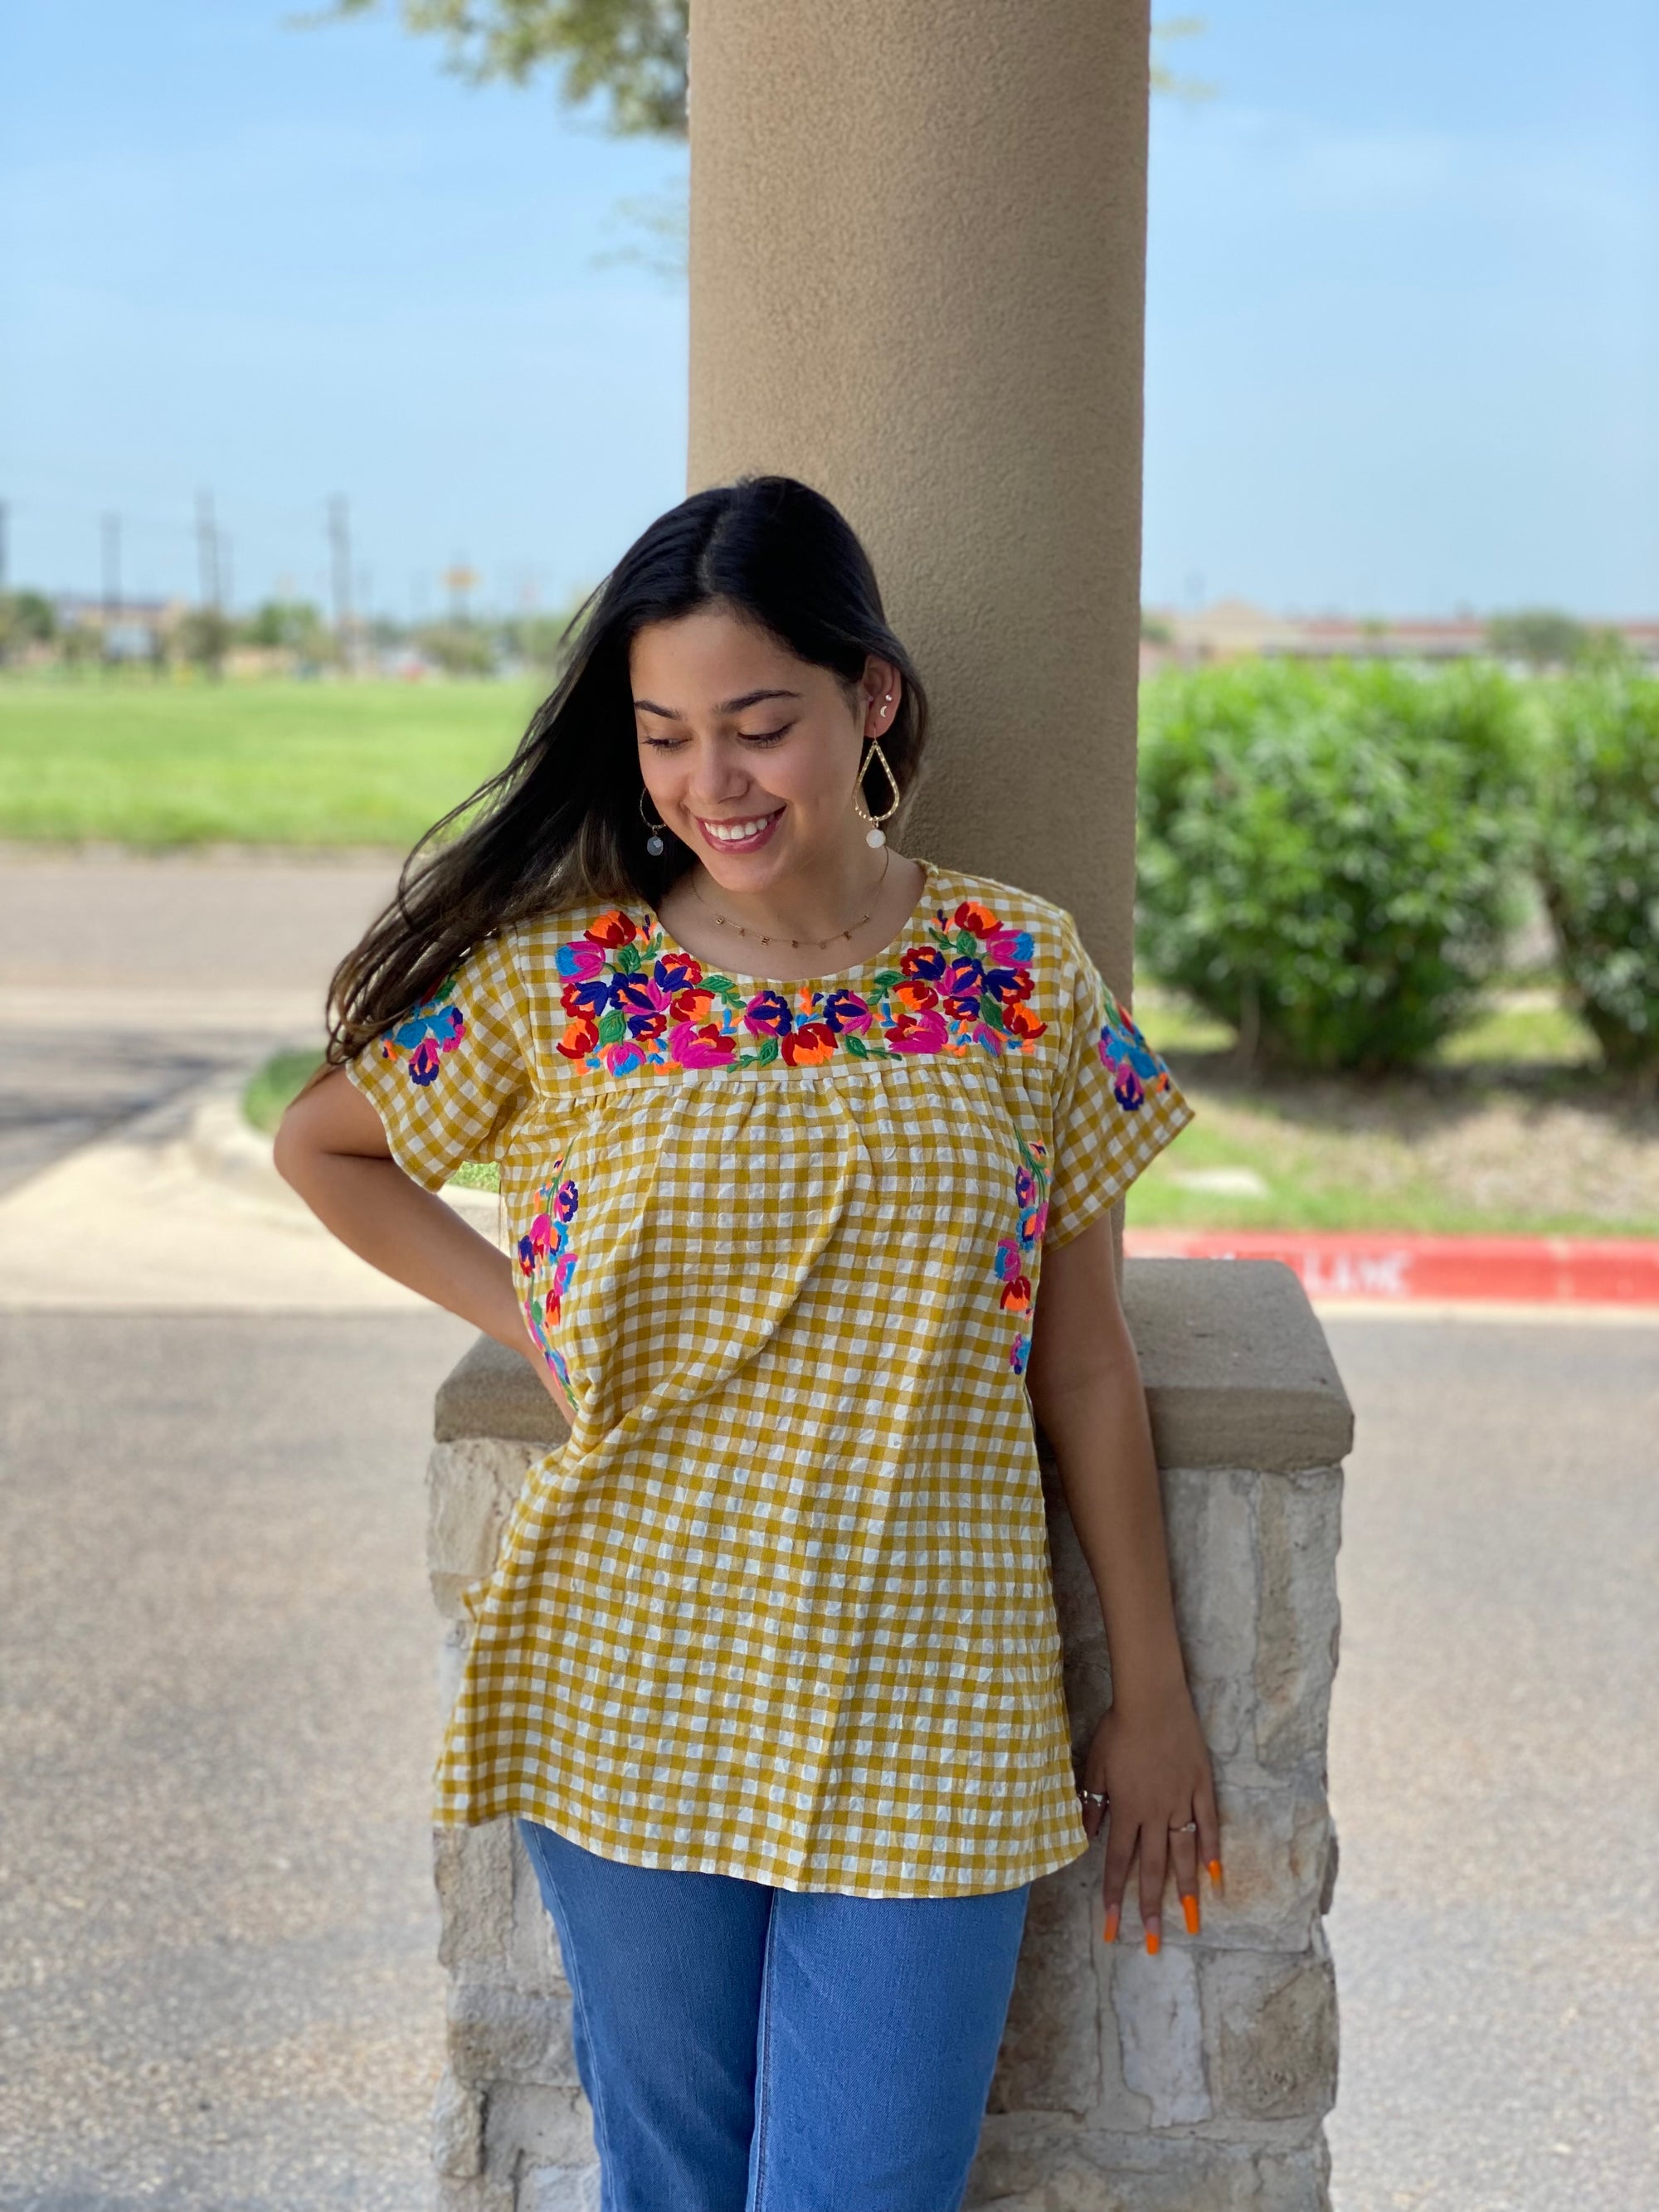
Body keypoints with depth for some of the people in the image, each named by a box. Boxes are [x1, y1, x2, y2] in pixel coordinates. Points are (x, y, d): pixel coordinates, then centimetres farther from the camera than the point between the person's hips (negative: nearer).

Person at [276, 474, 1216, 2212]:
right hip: (629, 1700, 1)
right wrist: (523, 1320, 1)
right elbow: (322, 1148, 13)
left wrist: (1152, 1690, 7)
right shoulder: (558, 976, -3)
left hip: (927, 1725, 0)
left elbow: (1085, 1368, 4)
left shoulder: (1018, 976, -1)